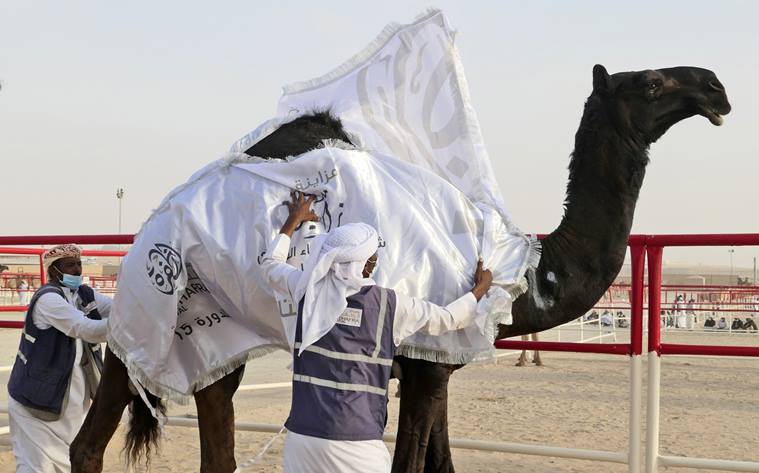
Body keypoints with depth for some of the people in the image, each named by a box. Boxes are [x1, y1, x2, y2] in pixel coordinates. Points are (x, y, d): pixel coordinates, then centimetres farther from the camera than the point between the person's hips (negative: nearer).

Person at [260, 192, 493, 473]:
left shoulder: (309, 289, 3)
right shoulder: (389, 304, -3)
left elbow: (270, 264, 26)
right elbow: (446, 319, 12)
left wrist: (293, 221, 41)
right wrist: (480, 289, 31)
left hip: (301, 436, 4)